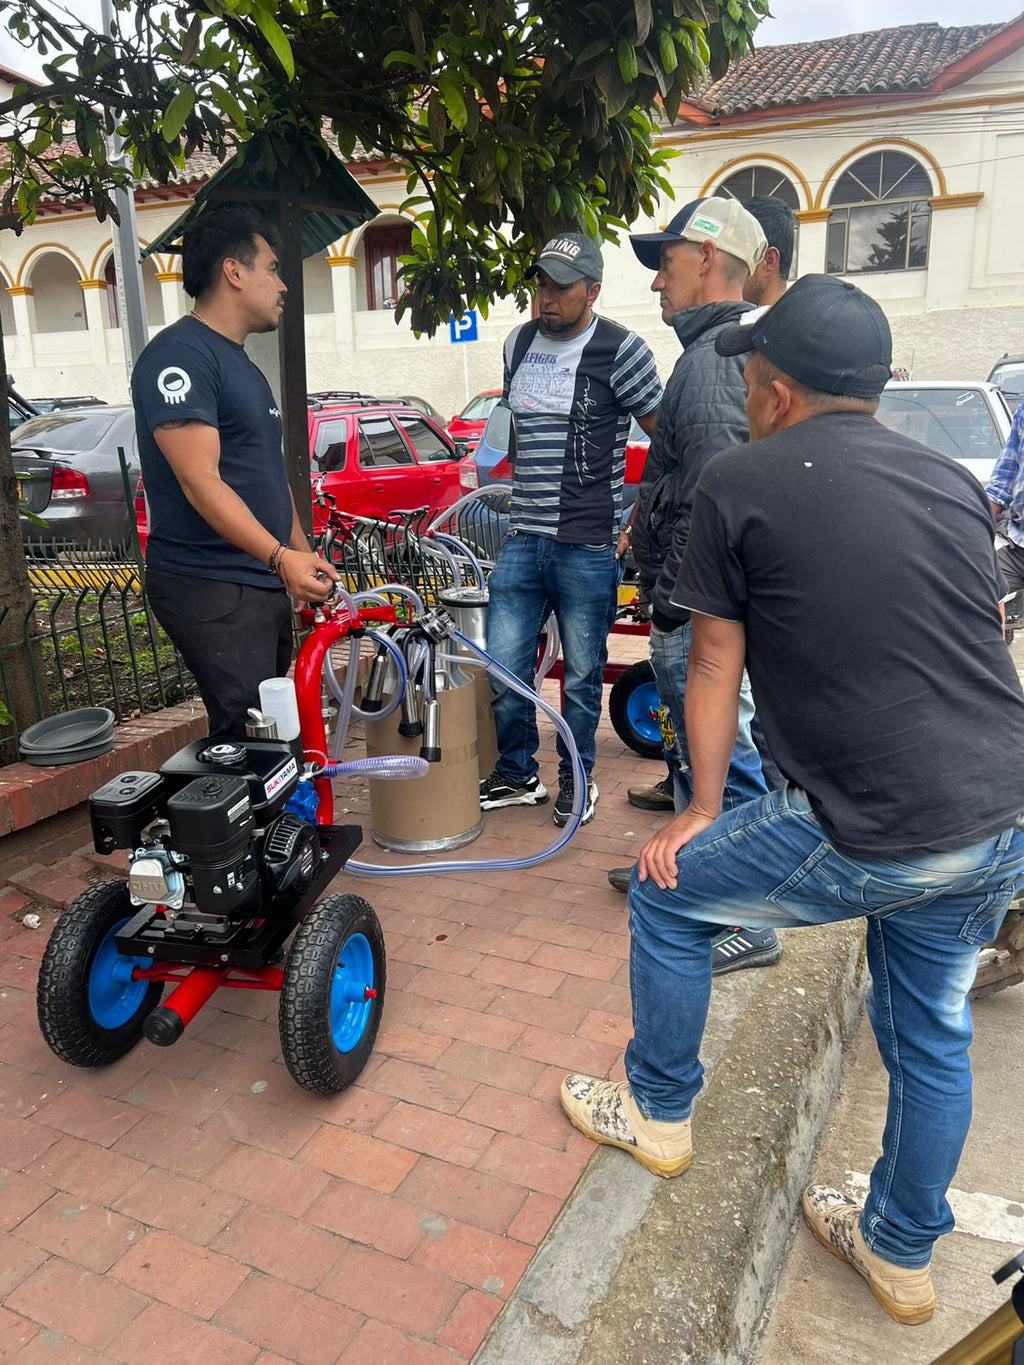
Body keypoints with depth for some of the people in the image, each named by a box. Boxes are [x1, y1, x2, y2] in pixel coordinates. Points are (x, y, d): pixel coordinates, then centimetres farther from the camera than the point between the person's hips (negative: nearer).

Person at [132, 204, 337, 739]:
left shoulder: (241, 363, 21)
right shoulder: (179, 355, -11)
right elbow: (201, 482, -20)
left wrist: (306, 563, 19)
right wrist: (281, 556, -28)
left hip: (263, 585, 10)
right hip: (211, 593, -10)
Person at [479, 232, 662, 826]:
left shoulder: (620, 349, -6)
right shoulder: (518, 345, 12)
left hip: (589, 546, -5)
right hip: (522, 540, 5)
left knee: (582, 674, 6)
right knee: (503, 668, 6)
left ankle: (577, 777, 26)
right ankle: (517, 775, 25)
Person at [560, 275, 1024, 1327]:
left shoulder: (740, 481, -5)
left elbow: (714, 665, -1)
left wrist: (701, 814, 9)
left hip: (879, 834, -7)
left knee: (666, 895, 15)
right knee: (932, 1031, 24)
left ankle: (657, 1114, 34)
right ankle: (900, 1252, 43)